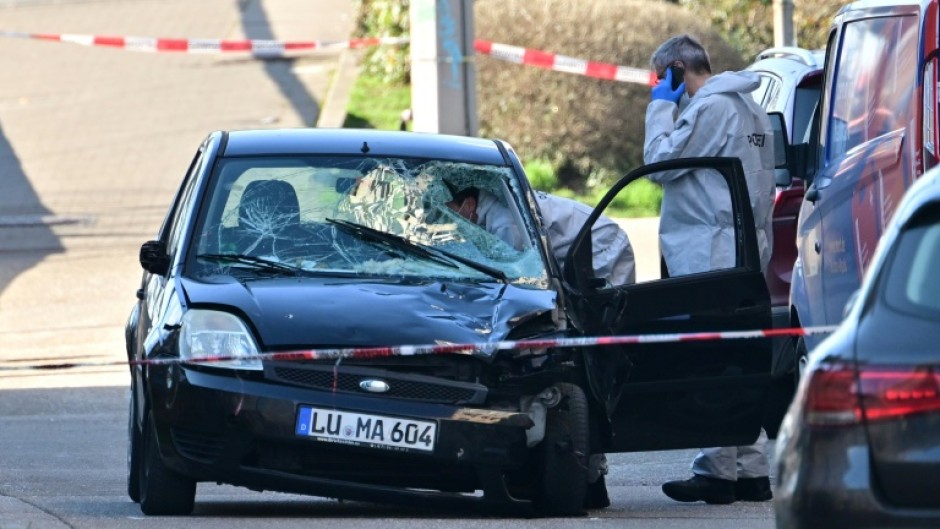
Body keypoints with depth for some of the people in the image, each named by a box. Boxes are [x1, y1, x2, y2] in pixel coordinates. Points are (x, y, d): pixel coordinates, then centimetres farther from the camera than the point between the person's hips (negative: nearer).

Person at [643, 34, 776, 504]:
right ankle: (751, 471, 12)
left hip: (710, 253, -10)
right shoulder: (749, 110, 19)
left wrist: (660, 107, -3)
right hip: (745, 249, 10)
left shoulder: (711, 108, -13)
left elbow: (661, 162, -13)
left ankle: (716, 471, -11)